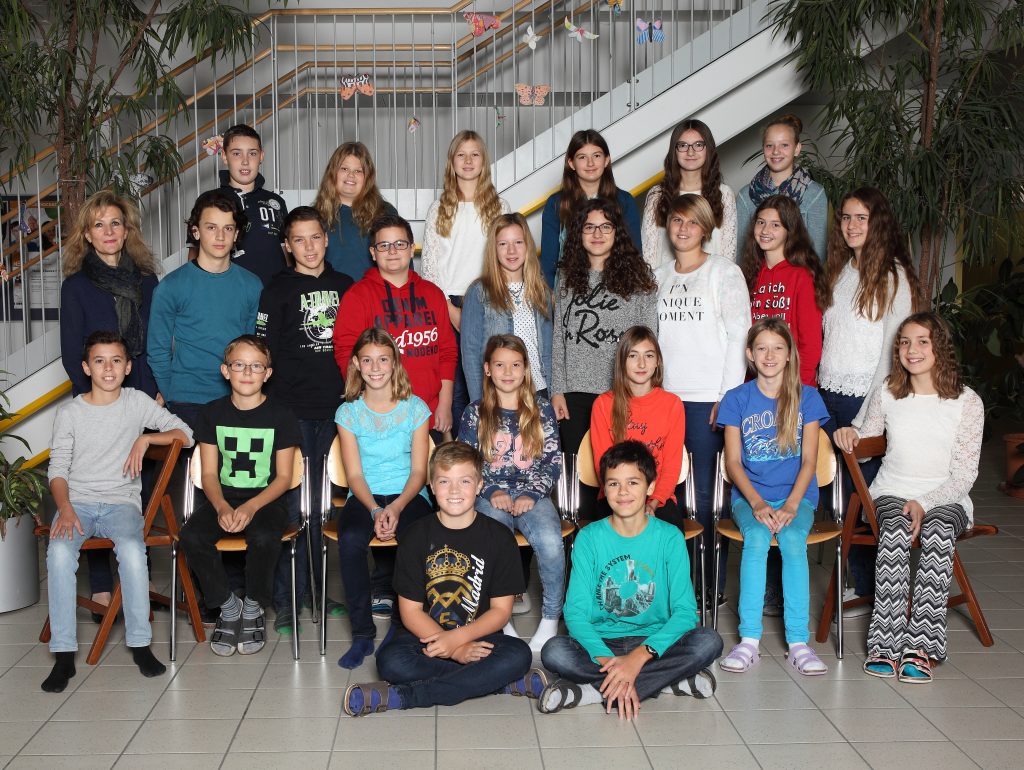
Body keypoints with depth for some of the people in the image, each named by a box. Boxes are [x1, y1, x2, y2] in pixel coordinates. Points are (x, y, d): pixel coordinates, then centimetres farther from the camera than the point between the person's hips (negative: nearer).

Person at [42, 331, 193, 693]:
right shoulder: (69, 412, 6)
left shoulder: (137, 402, 7)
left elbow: (184, 434, 8)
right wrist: (65, 509, -14)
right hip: (78, 501, 1)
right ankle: (64, 653, -25)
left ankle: (140, 643, -20)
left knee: (132, 549, -33)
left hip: (122, 501, 0)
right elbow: (58, 468, 3)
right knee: (59, 551, -32)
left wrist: (145, 438, -9)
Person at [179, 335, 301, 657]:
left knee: (265, 538, -35)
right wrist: (222, 507, -17)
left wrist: (251, 507, -20)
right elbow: (209, 473, 3)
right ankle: (228, 606, -4)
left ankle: (254, 607, -5)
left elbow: (283, 477, -3)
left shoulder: (280, 416, -2)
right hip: (223, 498, 3)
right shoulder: (213, 413, 5)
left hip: (266, 498, -2)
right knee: (191, 536, -27)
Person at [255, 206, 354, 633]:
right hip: (292, 410, -4)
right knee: (294, 505, -4)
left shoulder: (345, 287, 12)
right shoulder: (278, 290, 0)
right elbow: (263, 353, -3)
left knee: (324, 504, 10)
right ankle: (286, 600, 3)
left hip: (336, 410, 4)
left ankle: (314, 586, 22)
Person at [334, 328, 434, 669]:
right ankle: (362, 633, -18)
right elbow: (354, 474, 1)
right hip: (364, 497, 1)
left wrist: (396, 507, -17)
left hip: (408, 496, -1)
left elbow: (419, 471, 1)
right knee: (350, 540, -32)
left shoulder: (415, 408, 4)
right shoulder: (348, 412, 7)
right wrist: (375, 510, -17)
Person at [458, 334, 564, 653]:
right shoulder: (475, 413, 8)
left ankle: (551, 617, -11)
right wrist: (492, 492, -10)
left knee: (550, 543, -30)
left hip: (533, 494, 0)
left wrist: (532, 495, -10)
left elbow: (552, 461, 4)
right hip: (491, 497, 0)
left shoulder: (541, 410, 8)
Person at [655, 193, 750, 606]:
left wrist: (729, 395, -11)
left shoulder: (724, 272, 2)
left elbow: (738, 335, -4)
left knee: (706, 491, -3)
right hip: (663, 397, 4)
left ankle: (714, 584, 5)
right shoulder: (659, 277, 17)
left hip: (708, 398, -4)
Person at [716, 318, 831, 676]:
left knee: (793, 539, -29)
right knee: (757, 537, -30)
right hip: (750, 495, 0)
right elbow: (733, 462, 1)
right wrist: (757, 503, -15)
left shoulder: (806, 397, 5)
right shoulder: (737, 399, 5)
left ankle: (798, 643, -26)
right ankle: (749, 640, -28)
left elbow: (809, 461, 0)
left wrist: (791, 505, -15)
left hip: (796, 495, 0)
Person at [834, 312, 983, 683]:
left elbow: (964, 475, -3)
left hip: (946, 499, -1)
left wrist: (925, 503, -18)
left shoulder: (967, 402, -1)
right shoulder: (886, 395, 6)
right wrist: (849, 433, -3)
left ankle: (921, 645, -34)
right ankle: (885, 642, -35)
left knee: (938, 531, -36)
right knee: (896, 527, -34)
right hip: (892, 494, 1)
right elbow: (865, 438, 22)